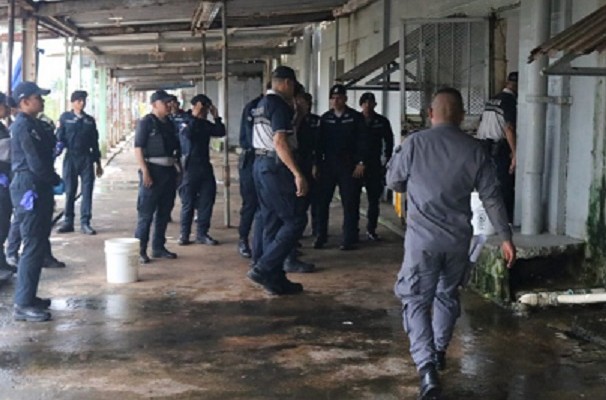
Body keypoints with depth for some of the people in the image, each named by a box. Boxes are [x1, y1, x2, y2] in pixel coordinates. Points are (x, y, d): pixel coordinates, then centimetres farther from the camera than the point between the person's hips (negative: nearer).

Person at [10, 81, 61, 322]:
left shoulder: (32, 124, 15)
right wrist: (56, 180, -4)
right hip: (30, 189, -10)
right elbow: (36, 164, -20)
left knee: (38, 245, 16)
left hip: (37, 189, 10)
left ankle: (28, 296, 25)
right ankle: (23, 305, -3)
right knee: (33, 247, -8)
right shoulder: (23, 126, -16)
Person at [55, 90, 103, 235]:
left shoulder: (90, 120, 12)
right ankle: (68, 221, 13)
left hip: (87, 158, 2)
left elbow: (95, 142, 15)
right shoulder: (65, 118, 3)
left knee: (87, 191, -1)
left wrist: (98, 163, 16)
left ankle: (85, 223, 3)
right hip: (70, 158, -2)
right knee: (69, 191, 3)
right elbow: (59, 138, 0)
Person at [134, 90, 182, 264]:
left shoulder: (169, 124, 14)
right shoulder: (146, 122, -7)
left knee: (164, 212, 12)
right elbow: (138, 148, -13)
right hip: (153, 170, -7)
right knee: (146, 213, -4)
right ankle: (140, 250, 0)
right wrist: (145, 172, -19)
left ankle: (158, 247, 21)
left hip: (169, 171, 7)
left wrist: (177, 168, 15)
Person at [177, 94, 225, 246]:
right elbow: (187, 134, -27)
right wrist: (195, 116, -25)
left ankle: (202, 233, 12)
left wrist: (216, 117, 0)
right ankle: (184, 234, 9)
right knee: (188, 203, 0)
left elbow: (220, 132, 7)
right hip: (190, 167, -6)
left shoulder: (205, 124, 11)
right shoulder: (187, 123, -7)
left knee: (206, 201, 5)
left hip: (205, 166, 6)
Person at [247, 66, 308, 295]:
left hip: (261, 164, 10)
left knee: (272, 224, 11)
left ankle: (275, 280, 13)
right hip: (276, 167, -10)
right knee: (295, 220, -5)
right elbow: (280, 142, -24)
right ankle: (263, 269, -10)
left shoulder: (262, 104, 17)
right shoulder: (279, 104, -13)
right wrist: (298, 174, -28)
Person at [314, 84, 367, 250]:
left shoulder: (356, 117, 1)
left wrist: (361, 162, -11)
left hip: (349, 166, -3)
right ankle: (321, 236, 9)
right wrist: (317, 163, 4)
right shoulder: (325, 118, 10)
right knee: (322, 201, 0)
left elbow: (362, 141, -3)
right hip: (328, 165, 3)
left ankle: (349, 239, 5)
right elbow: (320, 142, 10)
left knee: (350, 203, 0)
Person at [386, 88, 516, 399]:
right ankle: (439, 352, 38)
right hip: (458, 238, 3)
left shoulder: (415, 143, -7)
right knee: (447, 295, 23)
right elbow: (492, 197, 1)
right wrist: (505, 237, 7)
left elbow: (394, 182, 5)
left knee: (416, 300, 1)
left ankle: (427, 368, -14)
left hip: (422, 236, -3)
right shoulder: (474, 149, -1)